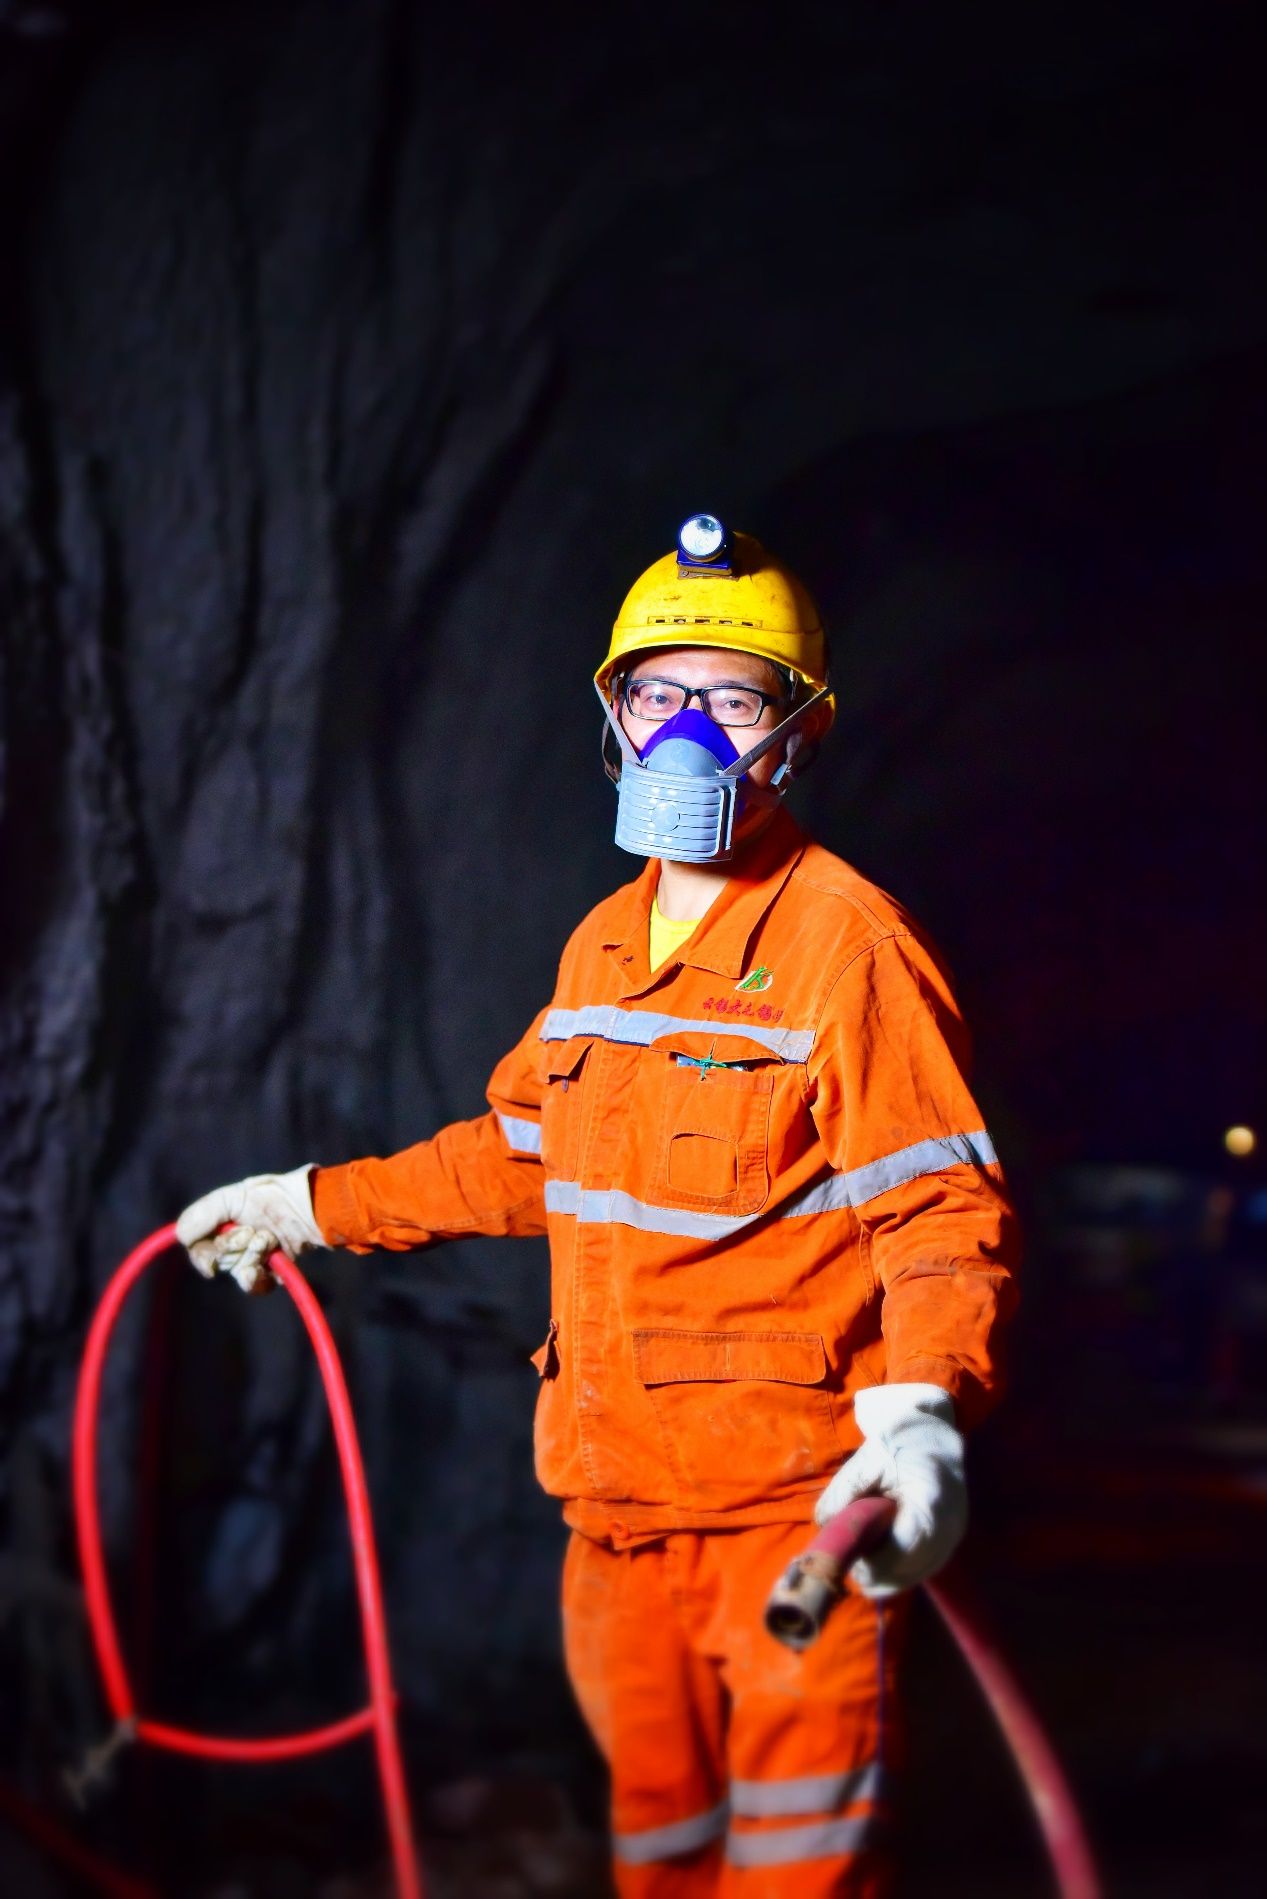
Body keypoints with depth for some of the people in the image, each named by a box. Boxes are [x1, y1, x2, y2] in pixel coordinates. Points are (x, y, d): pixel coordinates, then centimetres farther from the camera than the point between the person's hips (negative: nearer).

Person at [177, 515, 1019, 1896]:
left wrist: (922, 1416, -33)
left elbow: (943, 1211, -16)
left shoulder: (847, 942, -12)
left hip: (792, 1505, -7)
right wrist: (313, 1205, 30)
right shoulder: (602, 948, 13)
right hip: (619, 1495, 7)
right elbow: (526, 1156, 26)